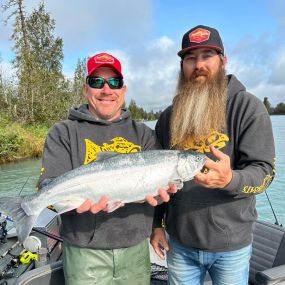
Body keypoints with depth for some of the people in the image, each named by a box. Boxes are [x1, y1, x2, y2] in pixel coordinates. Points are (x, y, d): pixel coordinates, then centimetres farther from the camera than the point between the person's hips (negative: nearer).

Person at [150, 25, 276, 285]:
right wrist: (156, 224, 5)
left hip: (231, 245, -2)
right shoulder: (168, 117, 3)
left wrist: (229, 179, -34)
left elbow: (264, 171, -13)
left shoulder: (248, 107, -9)